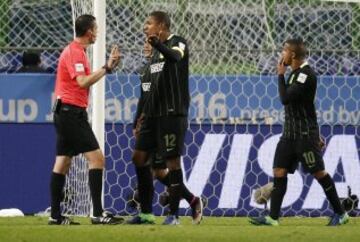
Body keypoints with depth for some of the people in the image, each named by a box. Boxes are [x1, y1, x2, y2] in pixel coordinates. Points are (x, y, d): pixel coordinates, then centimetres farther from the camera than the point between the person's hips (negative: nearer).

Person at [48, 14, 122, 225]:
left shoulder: (76, 50, 17)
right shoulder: (75, 52, -14)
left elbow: (83, 81, 19)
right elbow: (82, 82, -24)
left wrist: (108, 67, 13)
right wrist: (106, 68, -20)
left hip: (65, 113, 11)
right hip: (72, 111, -11)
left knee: (63, 163, 9)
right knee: (96, 158, -13)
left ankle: (55, 216, 10)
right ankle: (98, 213, -18)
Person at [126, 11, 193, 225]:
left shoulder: (177, 43, -7)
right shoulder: (156, 50, 18)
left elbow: (174, 56, -32)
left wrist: (158, 44, -53)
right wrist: (144, 114, 23)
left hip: (173, 113, -9)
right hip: (154, 113, 9)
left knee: (172, 160, -7)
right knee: (139, 157, 4)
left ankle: (174, 215, -3)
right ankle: (146, 213, 9)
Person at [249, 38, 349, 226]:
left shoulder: (306, 75, -16)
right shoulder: (295, 74, 14)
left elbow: (285, 98, -24)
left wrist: (280, 75, -11)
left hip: (305, 135, -9)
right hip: (290, 133, 9)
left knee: (318, 172, -4)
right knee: (279, 172, 1)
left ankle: (340, 214, 6)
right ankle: (273, 217, -1)